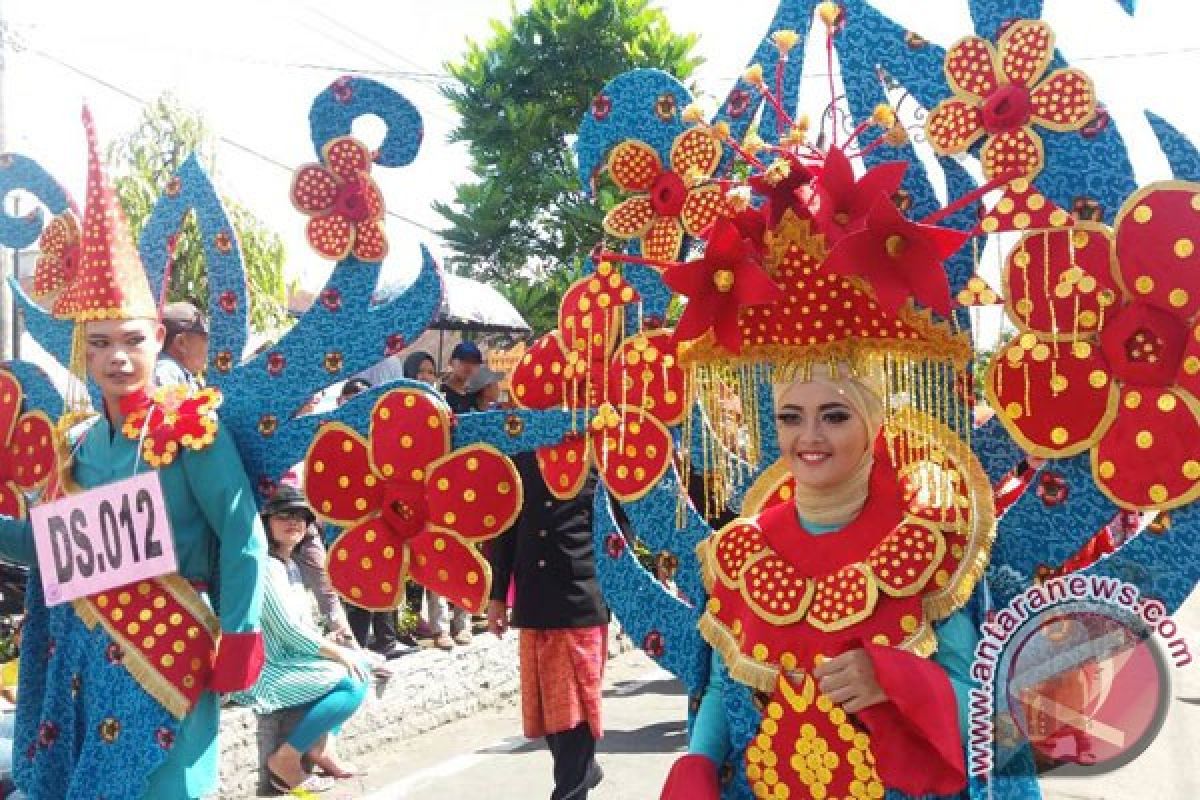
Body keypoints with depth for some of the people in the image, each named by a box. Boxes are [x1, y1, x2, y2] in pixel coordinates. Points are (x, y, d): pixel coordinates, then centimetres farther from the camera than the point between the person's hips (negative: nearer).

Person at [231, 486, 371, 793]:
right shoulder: (267, 566, -17)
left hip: (289, 658, 10)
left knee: (361, 663, 8)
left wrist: (337, 649, 3)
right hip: (263, 671, -10)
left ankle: (322, 745, 7)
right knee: (355, 683, -14)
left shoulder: (291, 565, 14)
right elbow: (289, 629, -21)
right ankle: (284, 760, -8)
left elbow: (304, 624, 16)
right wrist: (339, 652, -12)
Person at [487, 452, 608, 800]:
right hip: (534, 602, 4)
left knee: (574, 706, -1)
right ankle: (581, 769, 32)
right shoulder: (522, 457, 8)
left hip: (580, 601, -4)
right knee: (544, 704, 12)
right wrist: (498, 594, 8)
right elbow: (507, 526, 11)